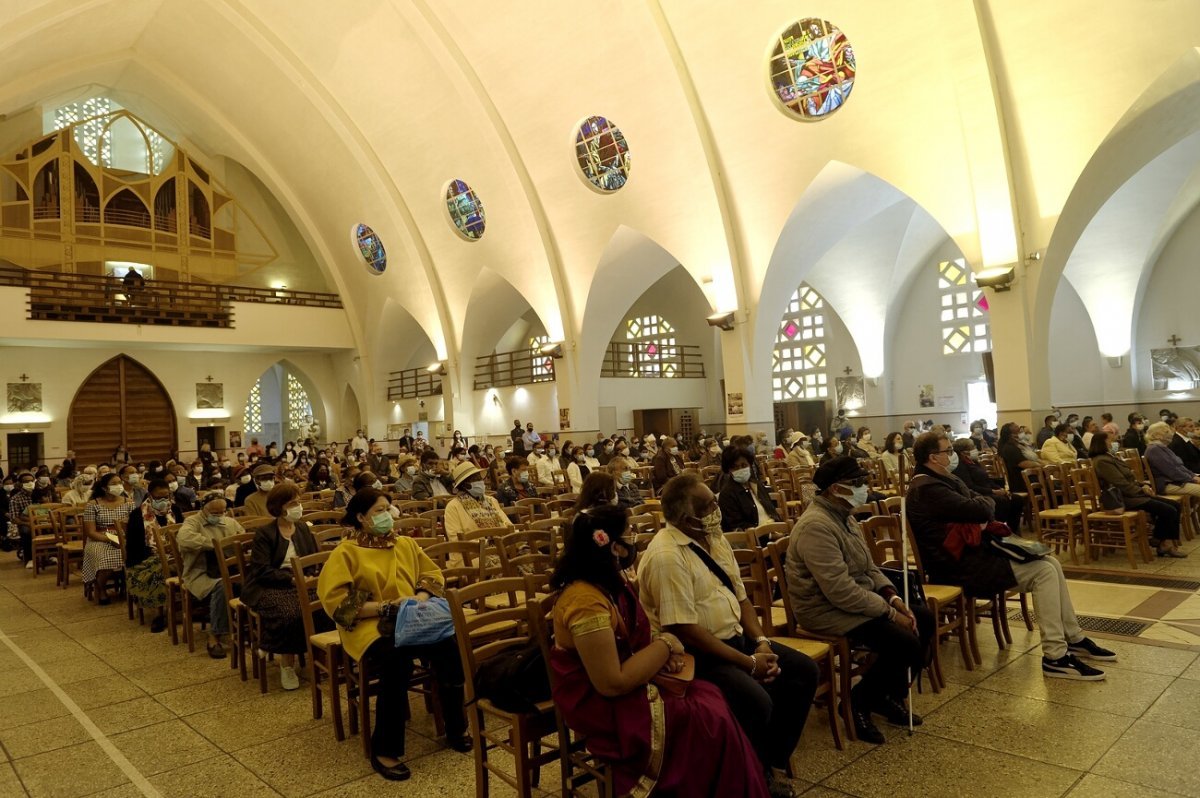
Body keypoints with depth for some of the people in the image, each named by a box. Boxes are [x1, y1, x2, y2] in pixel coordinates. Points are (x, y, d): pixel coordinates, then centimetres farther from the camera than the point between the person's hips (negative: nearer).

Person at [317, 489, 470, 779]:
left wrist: (420, 598, -7)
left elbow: (433, 574, 16)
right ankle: (385, 750, -21)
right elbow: (335, 601, -10)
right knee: (397, 659, -36)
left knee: (449, 645, -25)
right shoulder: (346, 553, 0)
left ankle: (455, 728, -4)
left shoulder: (406, 543, 17)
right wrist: (386, 606, -16)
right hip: (370, 626, -4)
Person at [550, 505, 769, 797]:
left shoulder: (611, 581, 2)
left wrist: (661, 648, -5)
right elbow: (613, 684, -27)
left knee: (713, 698, -5)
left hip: (626, 684, 9)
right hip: (601, 705, -9)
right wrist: (664, 646, -17)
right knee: (711, 722, -13)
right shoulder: (587, 602, -28)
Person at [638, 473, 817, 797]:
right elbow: (686, 630, -26)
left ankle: (775, 761, 16)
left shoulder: (714, 538, 5)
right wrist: (749, 663, -21)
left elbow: (741, 598, 12)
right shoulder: (666, 556, -24)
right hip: (695, 653, -9)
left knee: (804, 671, 3)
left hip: (736, 637, 9)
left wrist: (761, 643, -5)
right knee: (757, 702, -28)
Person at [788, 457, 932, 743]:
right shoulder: (817, 526, -25)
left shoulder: (843, 516, 8)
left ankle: (890, 696, 20)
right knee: (905, 643, -20)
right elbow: (841, 591, -29)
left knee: (924, 620, 7)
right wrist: (890, 613, -20)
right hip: (828, 612, -10)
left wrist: (893, 597, -2)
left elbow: (869, 568, 15)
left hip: (860, 599, 10)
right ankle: (858, 702, 1)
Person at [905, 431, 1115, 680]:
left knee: (1051, 563, 8)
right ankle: (1055, 657, -10)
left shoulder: (940, 479, 14)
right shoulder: (928, 488, -22)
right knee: (1043, 572, -14)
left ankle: (1074, 638, 19)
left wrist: (982, 504, -7)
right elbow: (981, 511, -25)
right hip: (959, 567, -11)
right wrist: (987, 501, -2)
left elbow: (974, 508, 17)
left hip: (969, 553, 11)